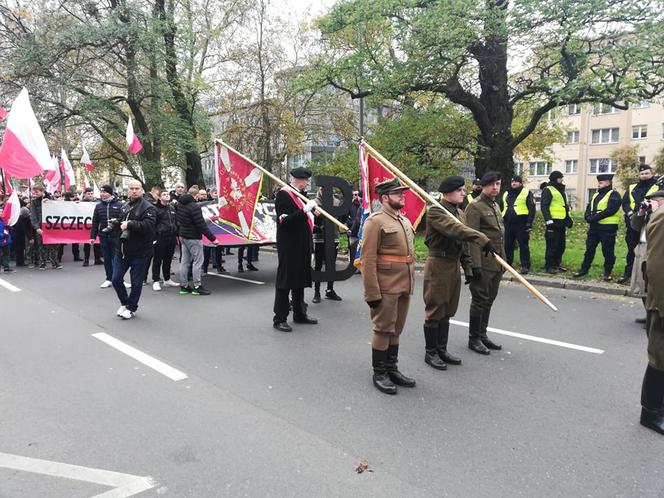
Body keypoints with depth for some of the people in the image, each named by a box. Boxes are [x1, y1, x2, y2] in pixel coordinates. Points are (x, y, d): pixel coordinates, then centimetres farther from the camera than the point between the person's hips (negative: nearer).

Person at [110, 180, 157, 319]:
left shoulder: (148, 208, -11)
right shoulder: (124, 207, 13)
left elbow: (148, 225, -27)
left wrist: (129, 224, -23)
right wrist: (116, 223, 10)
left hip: (139, 252, -6)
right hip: (121, 250, 7)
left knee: (136, 282, 5)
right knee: (116, 279, 11)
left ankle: (131, 308, 24)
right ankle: (125, 303, 33)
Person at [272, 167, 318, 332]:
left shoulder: (302, 194, 14)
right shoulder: (283, 194, -13)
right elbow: (285, 221, -24)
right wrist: (305, 210, -27)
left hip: (302, 245, 9)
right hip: (288, 246, -9)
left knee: (300, 279, 17)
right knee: (285, 281, -3)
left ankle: (299, 313, 30)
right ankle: (279, 319, 5)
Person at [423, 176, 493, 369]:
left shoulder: (460, 213, 15)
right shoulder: (435, 211, -13)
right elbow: (455, 229, -30)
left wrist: (468, 268, 15)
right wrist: (482, 238, -37)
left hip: (454, 266, 8)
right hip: (438, 265, -8)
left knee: (447, 312, 14)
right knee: (435, 311, 1)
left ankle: (442, 349, 25)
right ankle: (430, 352, 13)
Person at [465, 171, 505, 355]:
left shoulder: (496, 206, 16)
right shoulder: (475, 207, -11)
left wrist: (503, 260, 20)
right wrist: (475, 264, -21)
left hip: (497, 263, 8)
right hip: (483, 263, -8)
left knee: (489, 300, 14)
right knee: (480, 301, 0)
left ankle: (482, 334, 25)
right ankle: (474, 339, 11)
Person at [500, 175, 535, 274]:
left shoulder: (527, 193, 1)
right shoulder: (506, 194, 18)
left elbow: (532, 208, -5)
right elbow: (501, 208, 25)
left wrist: (529, 222, -13)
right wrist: (501, 220, 17)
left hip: (521, 224, -5)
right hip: (508, 224, 5)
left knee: (524, 245, -4)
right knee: (507, 245, 8)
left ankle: (525, 266, -1)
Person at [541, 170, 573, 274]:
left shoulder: (562, 191, 22)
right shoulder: (548, 190, -6)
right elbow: (544, 206, -14)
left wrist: (569, 219, 20)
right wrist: (548, 220, -22)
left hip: (562, 223, 9)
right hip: (553, 222, -9)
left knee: (561, 245, 12)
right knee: (552, 245, -7)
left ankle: (557, 264, 23)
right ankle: (549, 266, 0)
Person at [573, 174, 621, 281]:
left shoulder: (613, 195, -7)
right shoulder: (596, 195, 19)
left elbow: (610, 210, -19)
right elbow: (589, 208, 13)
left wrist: (594, 218, -21)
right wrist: (588, 217, -8)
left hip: (608, 228, -7)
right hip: (594, 226, 7)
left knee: (608, 251, 1)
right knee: (589, 248, 11)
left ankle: (608, 273, 11)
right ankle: (584, 269, 21)